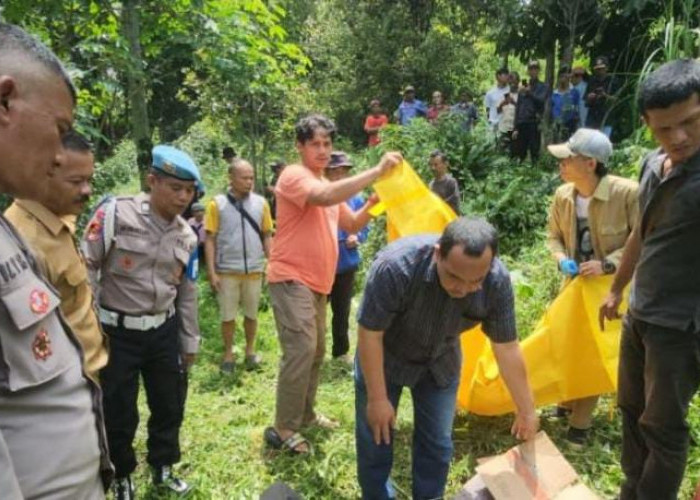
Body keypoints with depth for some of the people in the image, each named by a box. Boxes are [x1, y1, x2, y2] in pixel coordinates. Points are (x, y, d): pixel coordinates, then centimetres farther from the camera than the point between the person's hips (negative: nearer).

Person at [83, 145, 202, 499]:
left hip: (164, 333, 5)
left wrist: (190, 342, 15)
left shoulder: (187, 236, 2)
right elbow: (86, 268, -12)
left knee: (170, 406, 16)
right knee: (119, 413, 10)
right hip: (117, 333, -4)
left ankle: (162, 469, 41)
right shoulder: (115, 214, -14)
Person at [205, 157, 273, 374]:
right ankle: (228, 354, 26)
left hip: (254, 270, 2)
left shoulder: (261, 203, 0)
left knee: (251, 314, 15)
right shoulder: (217, 204, -6)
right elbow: (210, 240, -4)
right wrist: (211, 272, -9)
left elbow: (267, 236, 6)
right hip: (227, 271, -2)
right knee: (228, 316, 10)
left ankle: (250, 350, 32)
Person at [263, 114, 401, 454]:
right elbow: (325, 197, -31)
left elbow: (352, 224, 21)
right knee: (301, 350, -16)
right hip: (291, 279, -9)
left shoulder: (329, 186, 19)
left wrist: (374, 202, 2)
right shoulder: (294, 176, -10)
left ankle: (305, 414, 30)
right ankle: (284, 429, -5)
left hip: (317, 282, 10)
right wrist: (376, 171, -31)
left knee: (316, 351, 15)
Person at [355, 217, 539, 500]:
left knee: (437, 444, 10)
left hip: (441, 363, 3)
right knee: (376, 441, 7)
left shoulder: (497, 281, -26)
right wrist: (377, 399, -20)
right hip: (384, 358, -2)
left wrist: (527, 411, -4)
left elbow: (507, 348, -13)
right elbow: (370, 333, -26)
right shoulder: (396, 265, -38)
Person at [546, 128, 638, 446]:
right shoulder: (562, 195, -9)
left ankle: (580, 422, 20)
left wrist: (608, 264, -27)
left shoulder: (628, 193, -25)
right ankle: (567, 403, 40)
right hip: (575, 281, 5)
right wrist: (561, 259, -14)